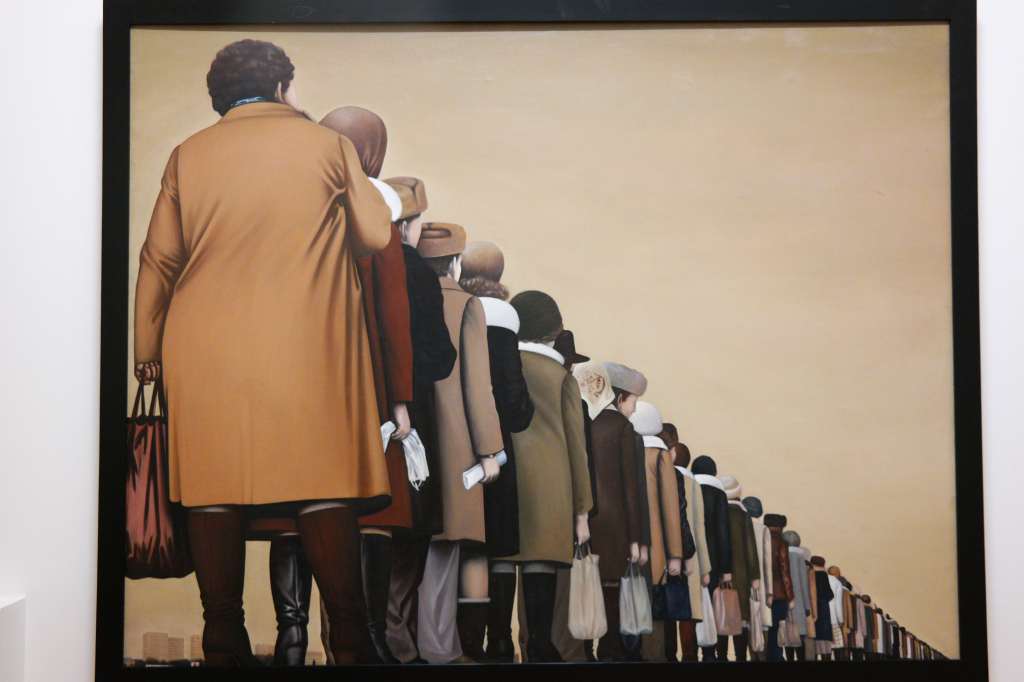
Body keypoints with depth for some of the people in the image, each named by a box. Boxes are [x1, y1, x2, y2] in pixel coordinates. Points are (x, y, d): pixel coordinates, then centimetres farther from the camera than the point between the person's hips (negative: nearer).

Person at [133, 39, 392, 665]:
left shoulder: (188, 155, 10)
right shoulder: (328, 144, 6)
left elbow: (159, 259, 8)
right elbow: (377, 235, 7)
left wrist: (148, 349, 16)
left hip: (206, 349, 2)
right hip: (309, 347, -2)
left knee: (216, 484, 4)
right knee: (322, 483, -1)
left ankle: (224, 641, 7)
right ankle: (349, 638, 0)